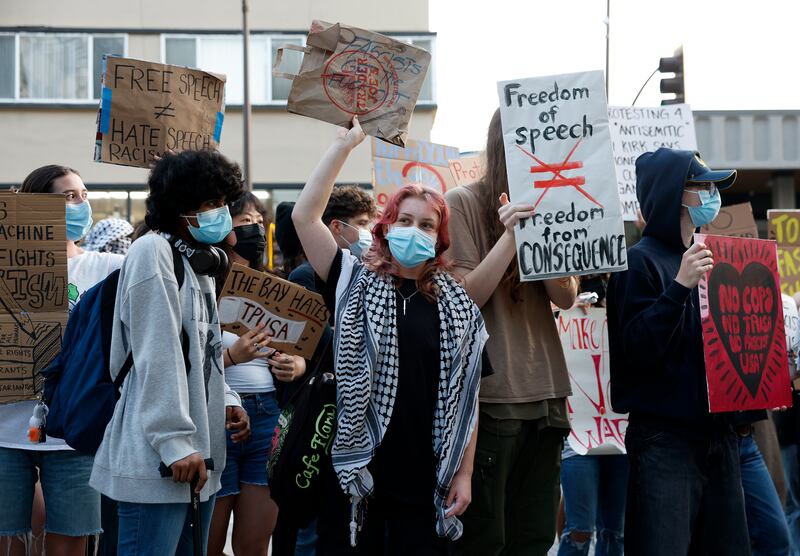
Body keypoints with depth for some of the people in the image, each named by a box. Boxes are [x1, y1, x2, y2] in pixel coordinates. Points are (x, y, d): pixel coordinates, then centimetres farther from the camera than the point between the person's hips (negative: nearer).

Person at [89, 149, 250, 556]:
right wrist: (175, 442, -21)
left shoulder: (201, 264, 18)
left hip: (197, 453, 9)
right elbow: (157, 356, -17)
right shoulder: (153, 252, -10)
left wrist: (226, 400, 6)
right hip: (157, 459, -9)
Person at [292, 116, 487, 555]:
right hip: (357, 475, -1)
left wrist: (464, 474, 4)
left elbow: (466, 397, 8)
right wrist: (345, 143, -9)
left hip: (424, 484, 1)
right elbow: (304, 215, -7)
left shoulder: (458, 308, 7)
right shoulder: (356, 285, 3)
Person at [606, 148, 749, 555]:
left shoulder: (704, 259, 13)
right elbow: (636, 351, -17)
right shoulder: (640, 261, -8)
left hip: (718, 434, 7)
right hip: (664, 441, -7)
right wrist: (679, 287, -24)